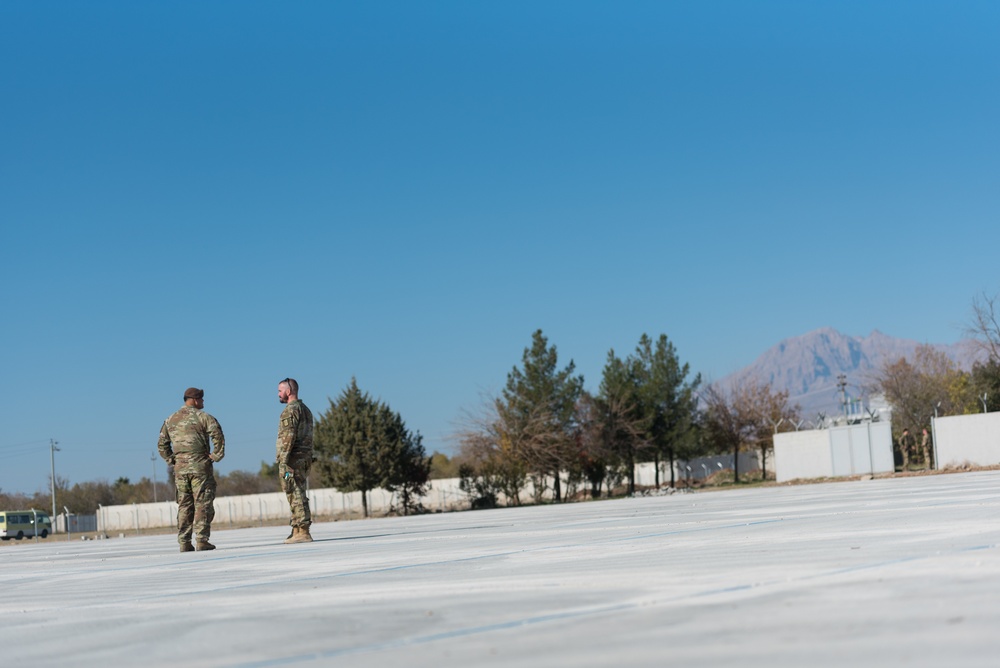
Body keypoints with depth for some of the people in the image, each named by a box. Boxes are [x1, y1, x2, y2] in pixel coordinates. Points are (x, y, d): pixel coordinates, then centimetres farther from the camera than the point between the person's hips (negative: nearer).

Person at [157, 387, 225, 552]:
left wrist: (171, 460, 16)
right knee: (203, 503, -2)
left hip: (180, 468, 5)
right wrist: (216, 455, -7)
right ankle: (201, 540, -7)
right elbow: (218, 435, -16)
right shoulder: (202, 417, -4)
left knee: (184, 505, 9)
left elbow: (162, 444, 15)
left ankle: (184, 542, 7)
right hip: (200, 466, -5)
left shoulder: (170, 420, 13)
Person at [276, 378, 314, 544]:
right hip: (305, 459, 9)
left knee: (296, 496, -8)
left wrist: (283, 461, -21)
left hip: (292, 460, -9)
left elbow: (288, 437, -19)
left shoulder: (290, 410, -11)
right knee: (299, 496, 13)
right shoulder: (306, 410, 18)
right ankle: (298, 530, 16)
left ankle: (302, 532, -9)